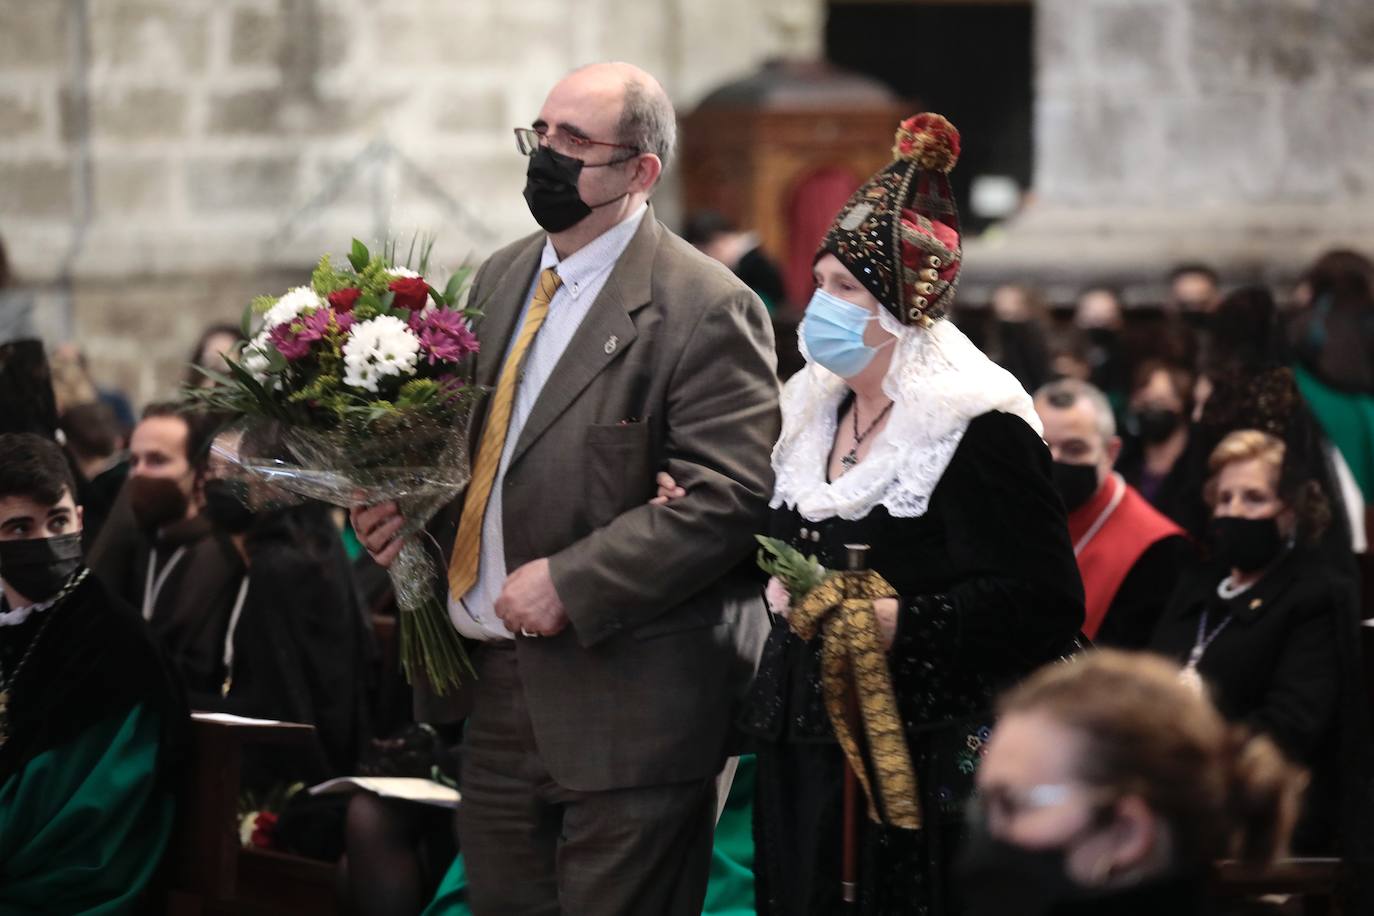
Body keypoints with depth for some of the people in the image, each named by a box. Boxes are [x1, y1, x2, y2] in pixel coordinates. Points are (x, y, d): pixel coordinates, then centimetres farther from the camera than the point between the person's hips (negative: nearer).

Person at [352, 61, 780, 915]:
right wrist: (407, 505, 3)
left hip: (621, 704, -8)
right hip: (491, 692, 8)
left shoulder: (705, 309, -12)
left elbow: (725, 498, -19)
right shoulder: (500, 279, 13)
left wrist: (568, 582, -21)